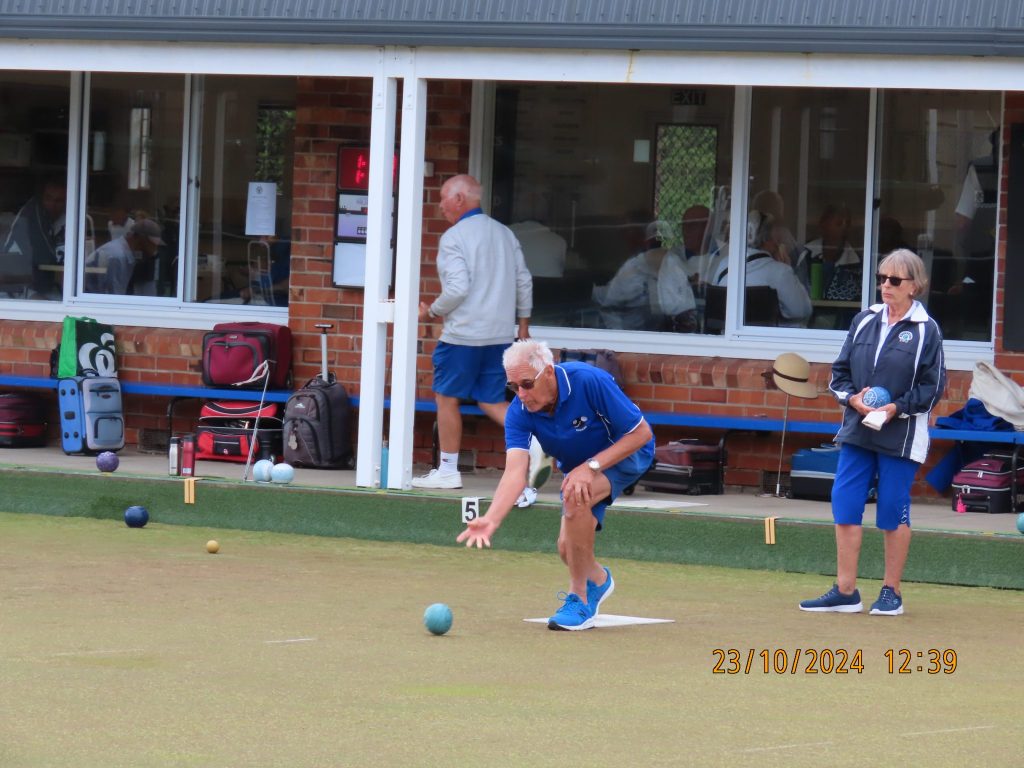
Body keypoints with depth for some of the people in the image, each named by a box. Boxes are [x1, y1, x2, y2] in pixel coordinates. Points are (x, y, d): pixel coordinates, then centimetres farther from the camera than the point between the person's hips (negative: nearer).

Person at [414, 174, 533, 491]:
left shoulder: (454, 238, -11)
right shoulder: (505, 234, 12)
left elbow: (457, 288, -20)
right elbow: (524, 281, 14)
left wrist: (431, 312, -4)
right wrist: (523, 325, 21)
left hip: (463, 334, -7)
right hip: (500, 333, 7)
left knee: (447, 397, 6)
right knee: (491, 400, 11)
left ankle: (447, 470, 10)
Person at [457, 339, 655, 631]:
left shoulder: (590, 382, -34)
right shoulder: (519, 412, -22)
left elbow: (641, 433, -26)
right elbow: (515, 471, -33)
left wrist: (591, 466, -34)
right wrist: (491, 520, -51)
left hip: (626, 454, -5)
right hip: (578, 467, 5)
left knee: (575, 497, -32)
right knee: (569, 549, -5)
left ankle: (579, 598, -18)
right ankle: (597, 578, 34)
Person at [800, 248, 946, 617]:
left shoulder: (926, 330, -4)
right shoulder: (865, 320, 9)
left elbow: (933, 386, -4)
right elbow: (839, 371, 12)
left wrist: (898, 408, -15)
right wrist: (853, 398, -6)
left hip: (901, 436, -4)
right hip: (856, 432, 4)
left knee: (893, 512, 1)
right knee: (845, 506, 0)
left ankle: (891, 593, 12)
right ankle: (845, 592, 7)